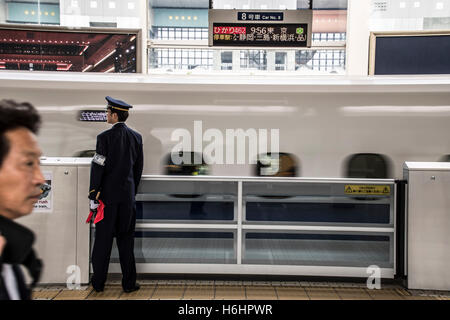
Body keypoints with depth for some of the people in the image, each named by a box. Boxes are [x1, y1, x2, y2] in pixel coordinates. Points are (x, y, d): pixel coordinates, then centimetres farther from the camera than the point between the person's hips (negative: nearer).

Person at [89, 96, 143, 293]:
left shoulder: (104, 137, -10)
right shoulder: (136, 137, 4)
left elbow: (97, 168, -12)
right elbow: (139, 168, 9)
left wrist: (93, 196, -7)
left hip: (108, 194, -3)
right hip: (128, 195, 4)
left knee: (103, 239, 6)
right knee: (126, 239, 10)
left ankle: (98, 283, 17)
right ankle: (129, 283, 15)